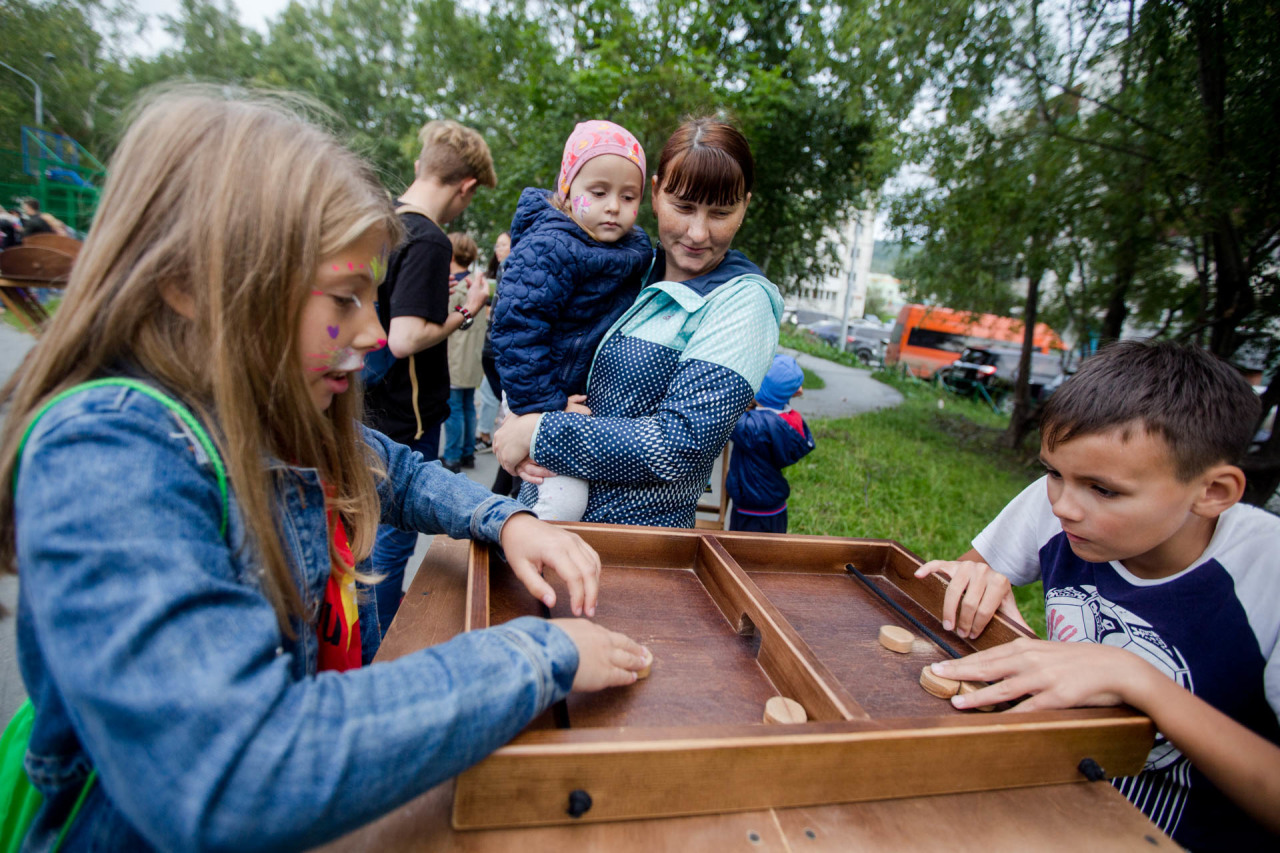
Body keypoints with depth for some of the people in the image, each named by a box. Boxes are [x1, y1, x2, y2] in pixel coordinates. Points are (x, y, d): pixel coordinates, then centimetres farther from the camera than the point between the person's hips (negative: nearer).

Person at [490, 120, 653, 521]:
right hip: (546, 399, -8)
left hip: (597, 395, 8)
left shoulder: (635, 247, 3)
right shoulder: (548, 249, -23)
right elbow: (517, 328, -26)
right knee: (566, 498, -15)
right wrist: (545, 406, -25)